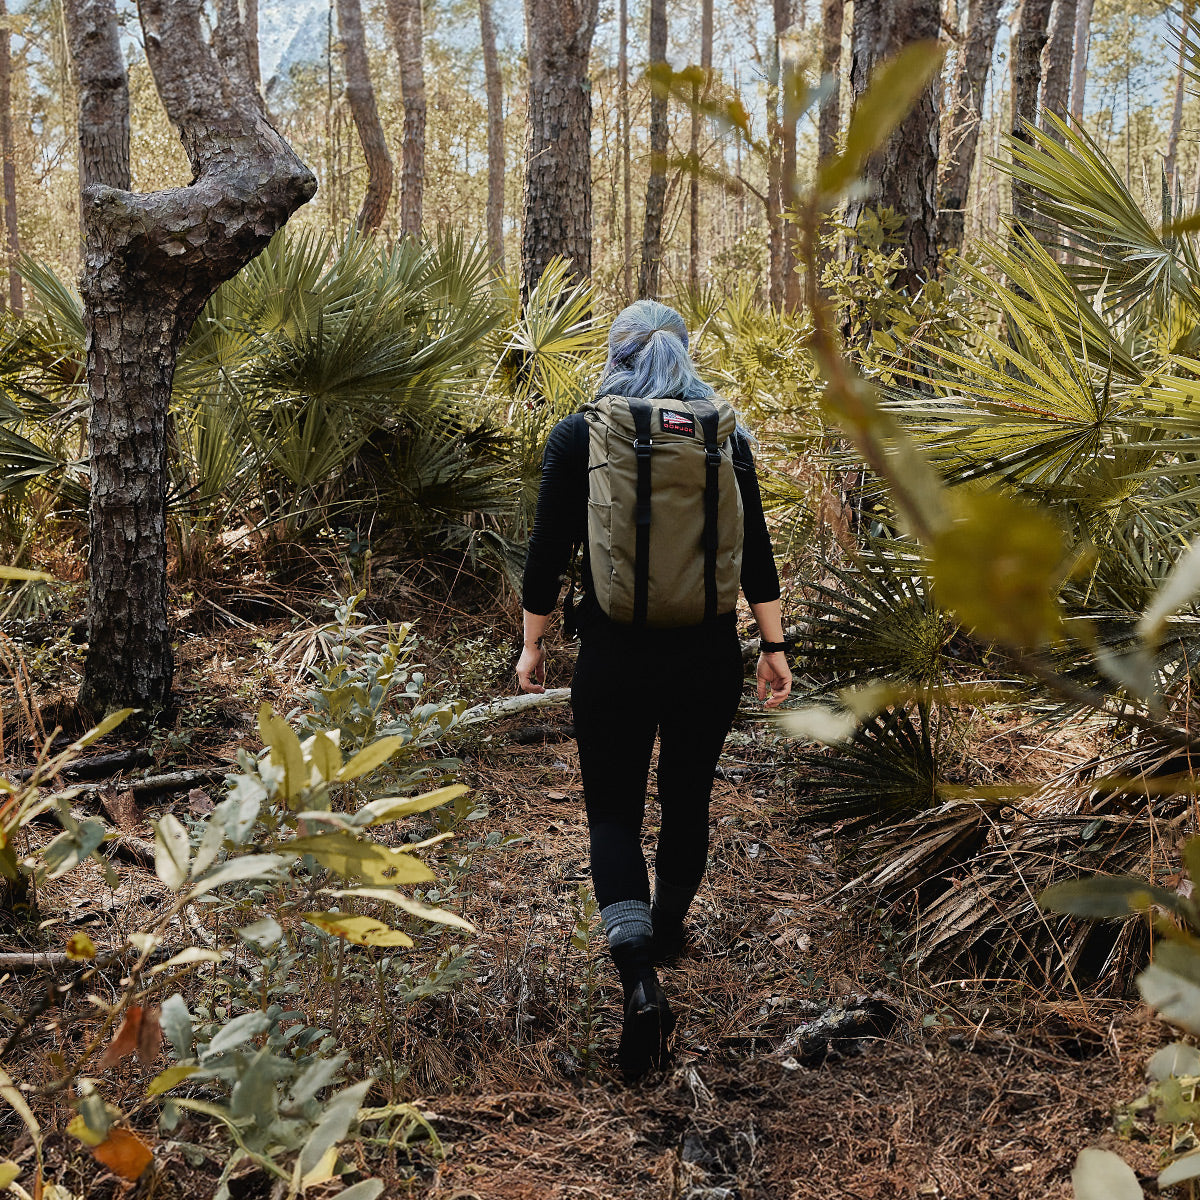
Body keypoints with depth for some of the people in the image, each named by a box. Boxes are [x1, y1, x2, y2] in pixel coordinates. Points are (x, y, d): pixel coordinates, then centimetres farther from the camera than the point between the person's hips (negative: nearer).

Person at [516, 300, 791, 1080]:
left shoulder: (577, 438, -6)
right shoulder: (726, 434, 0)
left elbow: (549, 554, -5)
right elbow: (755, 552, 0)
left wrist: (533, 644, 7)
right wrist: (773, 646, 7)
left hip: (615, 661, -2)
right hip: (709, 658, 3)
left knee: (614, 813, 8)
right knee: (687, 798, 21)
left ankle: (640, 978, -10)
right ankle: (667, 931, 42)